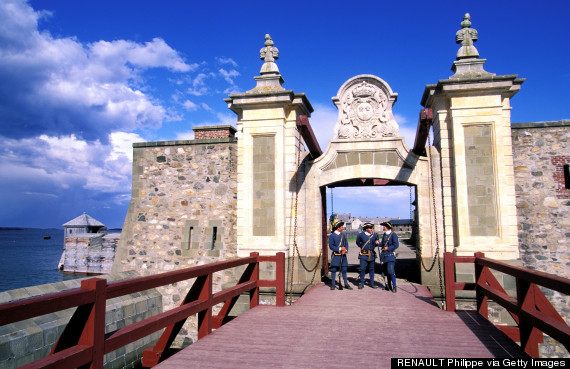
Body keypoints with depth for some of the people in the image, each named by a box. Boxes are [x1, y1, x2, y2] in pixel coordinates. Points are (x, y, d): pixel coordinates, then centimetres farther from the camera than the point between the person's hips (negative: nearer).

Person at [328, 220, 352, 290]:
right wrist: (340, 249, -16)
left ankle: (346, 284, 16)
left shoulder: (343, 235, 12)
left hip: (343, 255, 4)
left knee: (344, 270, 7)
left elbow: (346, 244, 12)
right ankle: (333, 284, 10)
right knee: (334, 269, -1)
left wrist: (345, 250, -9)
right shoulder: (332, 236, -4)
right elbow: (331, 246, -9)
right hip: (335, 255, -4)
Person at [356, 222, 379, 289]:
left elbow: (377, 242, 13)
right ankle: (361, 283, 6)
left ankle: (372, 283, 21)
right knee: (362, 269, -5)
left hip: (372, 254, 3)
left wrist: (377, 243, -8)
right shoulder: (361, 235, -5)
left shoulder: (374, 234, 1)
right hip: (363, 254, -2)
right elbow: (357, 242, 12)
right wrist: (362, 246, 5)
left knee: (371, 269, 10)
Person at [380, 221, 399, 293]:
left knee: (391, 271, -13)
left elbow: (396, 245, -12)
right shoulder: (384, 234, 14)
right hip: (384, 255, 7)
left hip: (390, 255, -7)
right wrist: (379, 243, 1)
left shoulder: (393, 234, -8)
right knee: (386, 271, 12)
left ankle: (394, 287, -6)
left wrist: (388, 248, -16)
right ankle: (389, 285, 23)